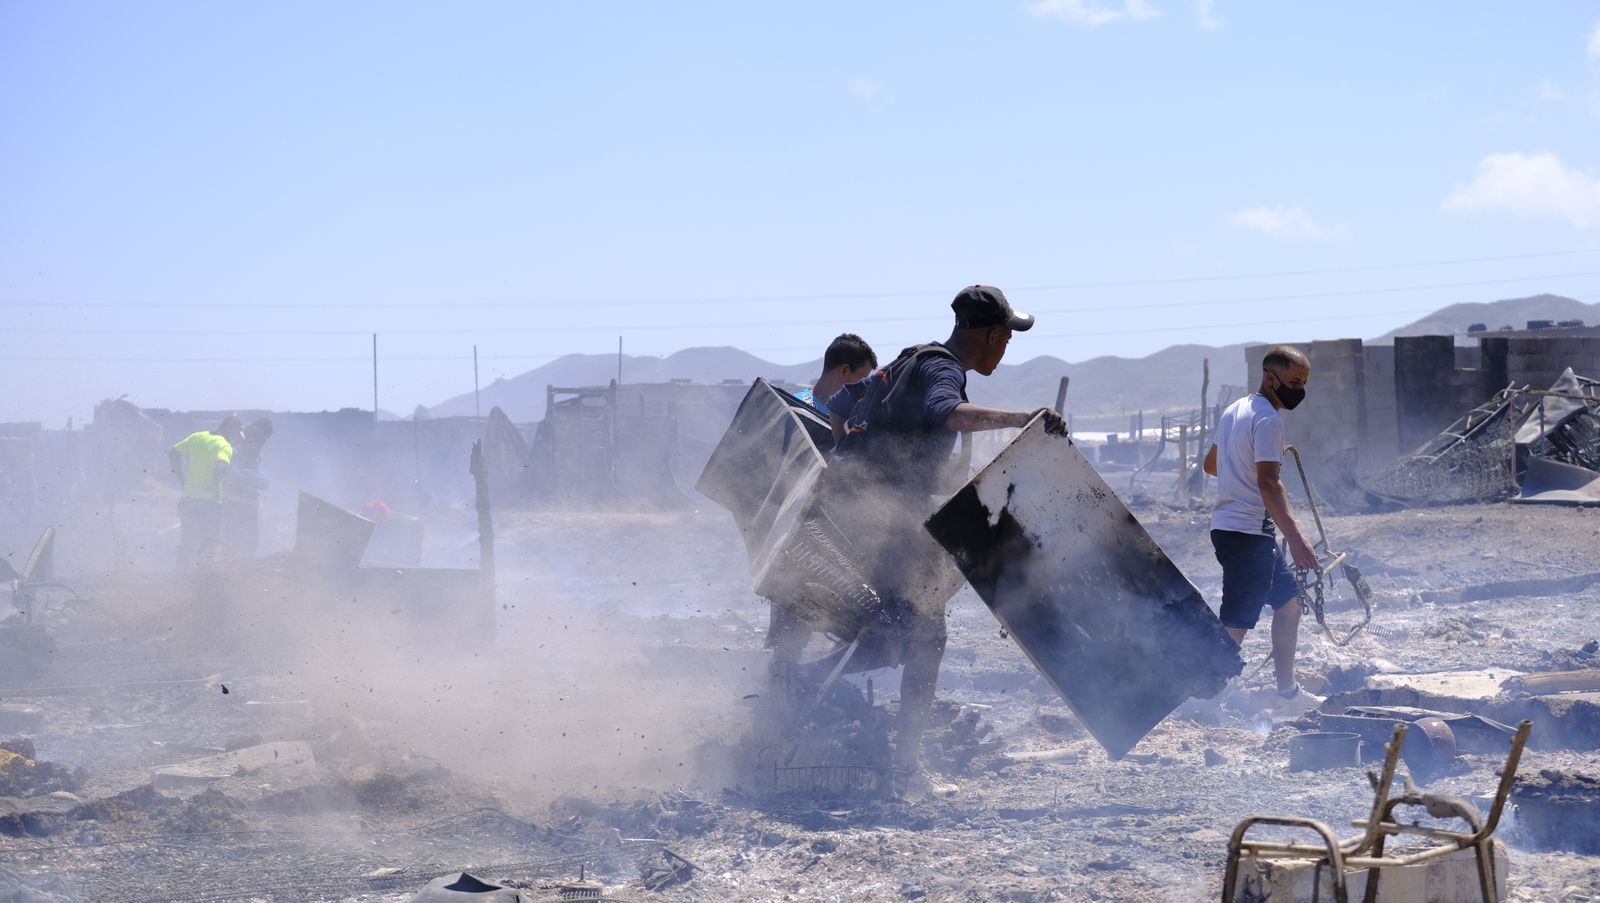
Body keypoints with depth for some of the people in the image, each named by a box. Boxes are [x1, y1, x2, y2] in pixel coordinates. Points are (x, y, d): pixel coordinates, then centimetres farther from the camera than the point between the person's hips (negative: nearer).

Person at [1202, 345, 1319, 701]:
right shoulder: (1268, 419, -15)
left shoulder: (1235, 410, 15)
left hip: (1227, 526, 10)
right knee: (1236, 625, -10)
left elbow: (1211, 464, 26)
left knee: (1289, 602, 19)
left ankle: (1287, 690, 25)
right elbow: (1268, 484, -24)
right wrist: (1295, 538, -29)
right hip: (1246, 533, -10)